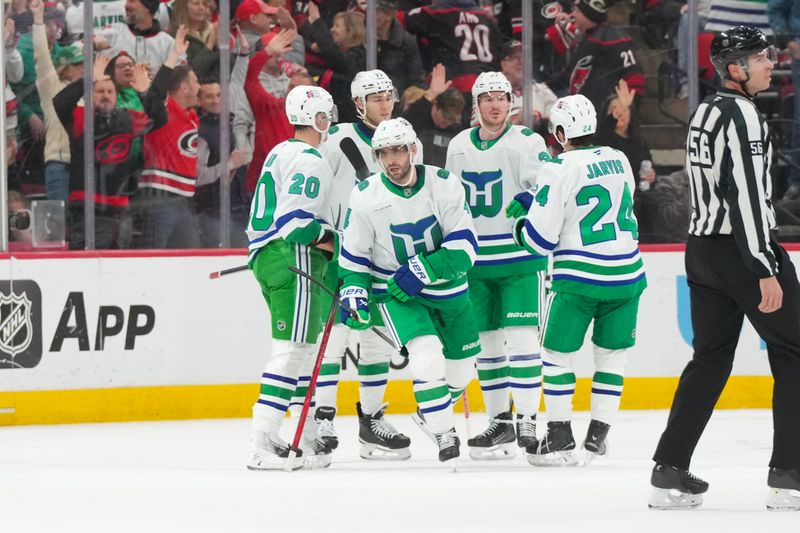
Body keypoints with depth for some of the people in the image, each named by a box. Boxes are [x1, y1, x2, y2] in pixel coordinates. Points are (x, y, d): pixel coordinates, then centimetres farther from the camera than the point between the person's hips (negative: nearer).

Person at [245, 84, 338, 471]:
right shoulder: (310, 160, -13)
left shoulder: (280, 153, 19)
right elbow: (295, 218, -21)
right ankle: (263, 444, -20)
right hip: (292, 262, -11)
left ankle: (308, 439, 21)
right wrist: (332, 242, -9)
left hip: (265, 255, 11)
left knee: (304, 348, 17)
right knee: (292, 349, -13)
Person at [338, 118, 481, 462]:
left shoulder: (444, 185, -16)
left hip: (447, 288, 2)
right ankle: (443, 434, -10)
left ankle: (430, 412, 42)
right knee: (426, 355, -24)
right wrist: (353, 295, -12)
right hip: (394, 292, -2)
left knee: (461, 366, 12)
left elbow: (464, 247, -19)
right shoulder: (366, 196, -14)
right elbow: (353, 254, 0)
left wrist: (422, 271, -28)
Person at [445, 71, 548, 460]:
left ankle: (527, 422, -10)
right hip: (475, 259, 5)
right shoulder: (459, 147, 11)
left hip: (520, 257, -5)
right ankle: (499, 421, 16)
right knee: (486, 341, 7)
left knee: (520, 337, -11)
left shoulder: (526, 143, -5)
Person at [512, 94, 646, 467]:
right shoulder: (619, 161, 7)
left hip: (579, 277, -5)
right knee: (612, 353, 15)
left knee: (557, 352, 8)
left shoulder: (559, 169, -12)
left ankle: (560, 439, 5)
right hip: (626, 275, 5)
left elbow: (541, 237, -13)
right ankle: (598, 434, 13)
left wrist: (521, 229, 12)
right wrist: (535, 198, 19)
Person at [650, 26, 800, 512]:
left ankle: (670, 472, 9)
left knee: (710, 357, 13)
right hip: (742, 250, -9)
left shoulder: (705, 113, 16)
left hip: (703, 248, 9)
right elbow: (747, 195, -22)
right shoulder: (741, 114, -15)